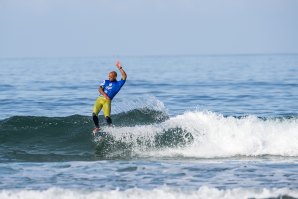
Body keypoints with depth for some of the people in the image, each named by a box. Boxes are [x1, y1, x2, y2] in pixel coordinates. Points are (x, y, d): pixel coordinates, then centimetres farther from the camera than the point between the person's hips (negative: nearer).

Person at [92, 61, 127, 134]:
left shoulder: (118, 84, 5)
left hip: (107, 101, -3)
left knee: (107, 116, -19)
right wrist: (105, 95, -14)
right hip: (100, 99, 3)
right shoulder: (106, 81, 15)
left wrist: (120, 68, -13)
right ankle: (97, 127, 7)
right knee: (94, 114, -12)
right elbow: (100, 89, 4)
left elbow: (124, 77, -9)